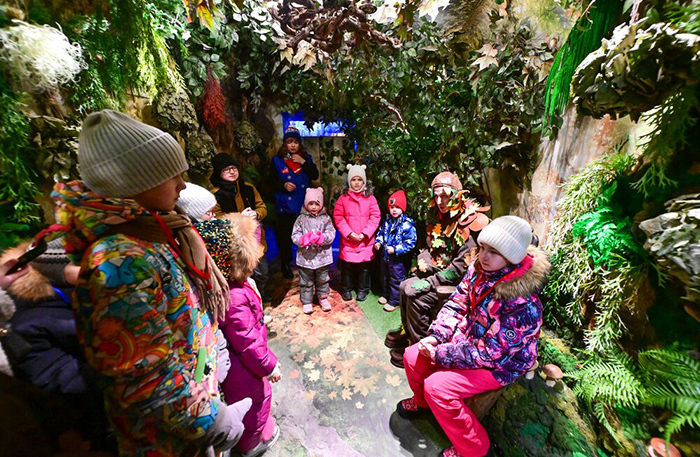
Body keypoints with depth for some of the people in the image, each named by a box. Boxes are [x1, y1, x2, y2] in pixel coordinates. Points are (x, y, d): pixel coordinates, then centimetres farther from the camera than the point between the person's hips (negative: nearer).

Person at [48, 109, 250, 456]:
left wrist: (213, 349, 16)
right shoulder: (122, 263, -34)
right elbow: (148, 376, -29)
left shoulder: (143, 232, -5)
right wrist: (210, 421, -18)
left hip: (200, 383, 8)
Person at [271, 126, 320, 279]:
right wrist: (283, 185, -14)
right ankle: (285, 264, 19)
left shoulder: (306, 158, 10)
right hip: (285, 205, -1)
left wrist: (303, 162, -11)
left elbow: (315, 175, -2)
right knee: (284, 236, 2)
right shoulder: (277, 160, 5)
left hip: (304, 205, 1)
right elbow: (272, 181, 4)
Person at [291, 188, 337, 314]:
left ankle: (323, 298, 39)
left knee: (323, 280, 18)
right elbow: (295, 235, -5)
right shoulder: (301, 218, -2)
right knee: (306, 282, 12)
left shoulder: (325, 218, -1)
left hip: (322, 256, 1)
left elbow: (331, 234, -7)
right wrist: (304, 239, -25)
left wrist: (321, 238, -25)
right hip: (305, 257, -1)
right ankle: (306, 302, 28)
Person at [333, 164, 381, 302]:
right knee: (347, 265, 8)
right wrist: (349, 233, -12)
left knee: (364, 266, 9)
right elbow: (338, 217, -3)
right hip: (348, 240, 0)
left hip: (366, 241, 0)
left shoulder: (370, 198, 0)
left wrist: (365, 233, -12)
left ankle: (362, 290, 28)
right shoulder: (343, 198, 0)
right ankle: (346, 289, 28)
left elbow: (375, 217, -3)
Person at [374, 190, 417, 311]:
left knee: (396, 280, 9)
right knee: (385, 277, 25)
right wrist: (378, 242, -1)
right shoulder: (387, 220, 0)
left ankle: (394, 301, 27)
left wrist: (395, 250, -27)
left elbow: (410, 243, -23)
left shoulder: (407, 224, -22)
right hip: (385, 255, 7)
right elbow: (381, 232, 17)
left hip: (398, 258, -7)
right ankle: (385, 295, 46)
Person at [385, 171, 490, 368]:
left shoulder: (469, 223, -22)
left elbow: (462, 265, -26)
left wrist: (430, 283, -24)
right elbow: (431, 248, 17)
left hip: (458, 282, -9)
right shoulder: (441, 219, 6)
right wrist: (424, 262, -6)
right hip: (439, 272, 9)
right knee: (405, 287, 1)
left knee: (418, 299, -21)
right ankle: (407, 332, 21)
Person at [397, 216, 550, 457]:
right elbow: (457, 304, -3)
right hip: (467, 337, 7)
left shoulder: (523, 304, -33)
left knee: (437, 386, -20)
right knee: (412, 356, 0)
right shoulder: (479, 269, -13)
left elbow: (489, 352, -28)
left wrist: (439, 354, -22)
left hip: (500, 364, -6)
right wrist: (436, 336, -16)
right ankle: (421, 401, 34)